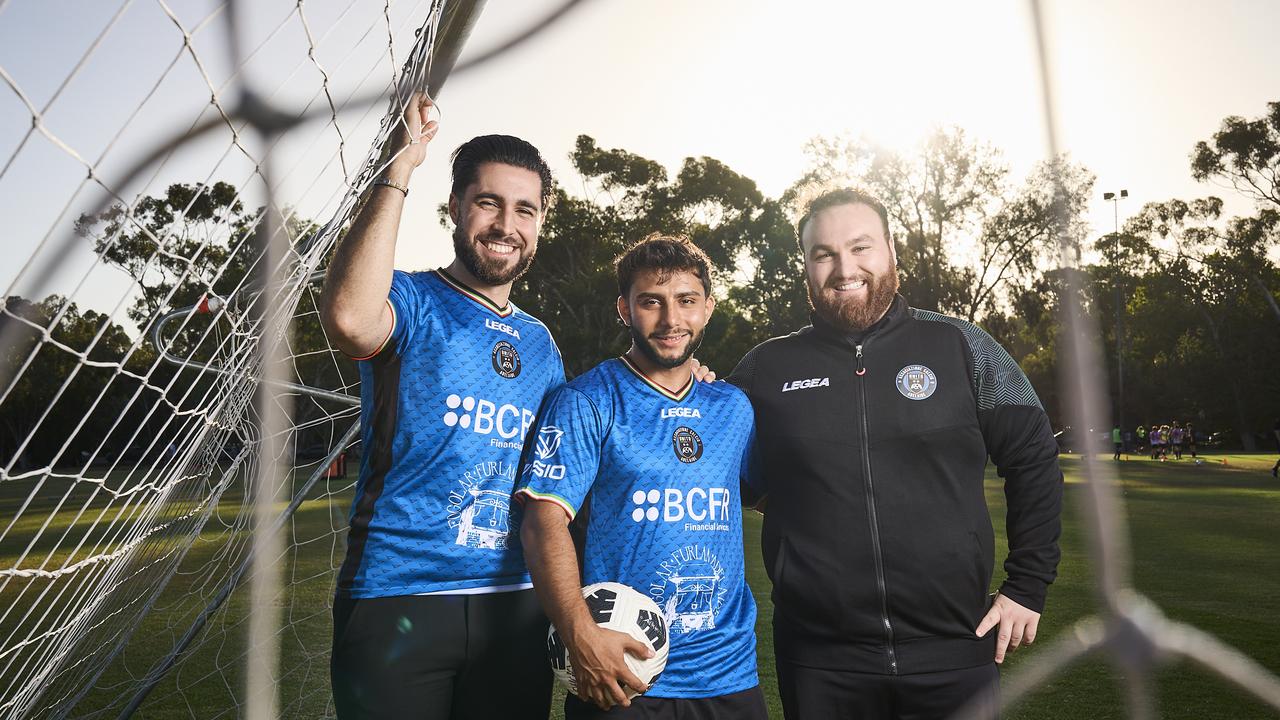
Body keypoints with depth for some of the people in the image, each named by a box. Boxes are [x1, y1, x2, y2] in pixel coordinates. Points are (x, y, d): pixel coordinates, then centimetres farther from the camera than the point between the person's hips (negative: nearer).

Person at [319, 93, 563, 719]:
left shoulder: (540, 345, 11)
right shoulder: (414, 302, -6)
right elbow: (349, 318, -31)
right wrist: (399, 170, -23)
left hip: (513, 606, 5)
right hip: (397, 597, -5)